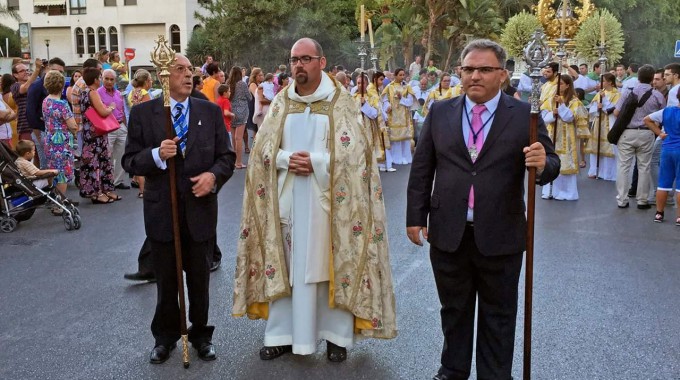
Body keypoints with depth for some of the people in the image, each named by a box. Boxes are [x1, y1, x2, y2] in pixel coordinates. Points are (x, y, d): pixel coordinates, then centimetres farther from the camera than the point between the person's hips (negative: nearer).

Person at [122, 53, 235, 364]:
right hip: (161, 211, -1)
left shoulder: (211, 111, 3)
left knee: (200, 279, 13)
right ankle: (165, 338, 33)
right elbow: (130, 161, -3)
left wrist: (214, 175, -16)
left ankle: (201, 335, 32)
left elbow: (226, 156, 4)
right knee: (166, 281, 14)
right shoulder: (142, 113, -2)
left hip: (201, 209, 1)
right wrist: (156, 155, -22)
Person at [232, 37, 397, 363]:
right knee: (284, 265, 8)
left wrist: (314, 161, -17)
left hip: (328, 198, -3)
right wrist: (288, 159, -14)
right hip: (287, 197, 4)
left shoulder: (341, 102, -2)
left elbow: (354, 151, -8)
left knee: (332, 264, 4)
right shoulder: (281, 103, 9)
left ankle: (337, 336, 16)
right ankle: (282, 334, 20)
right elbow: (264, 146, 6)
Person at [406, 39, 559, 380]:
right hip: (448, 234, 2)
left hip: (500, 237, -2)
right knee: (454, 310, 18)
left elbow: (551, 163, -3)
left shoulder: (524, 115, -4)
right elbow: (421, 169, 5)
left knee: (498, 315, 14)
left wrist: (542, 164, -27)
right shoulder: (440, 112, 3)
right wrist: (416, 217, 2)